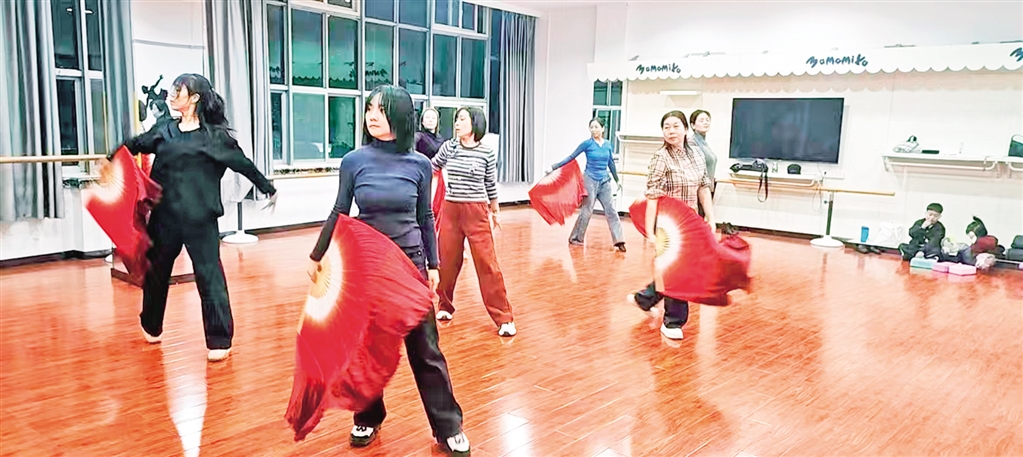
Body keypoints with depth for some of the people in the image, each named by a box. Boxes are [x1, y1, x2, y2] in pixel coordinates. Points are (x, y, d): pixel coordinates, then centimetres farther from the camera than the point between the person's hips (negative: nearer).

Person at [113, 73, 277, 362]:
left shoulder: (215, 134, -2)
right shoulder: (163, 130, 9)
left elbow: (243, 164, 4)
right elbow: (132, 147, 22)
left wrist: (268, 189, 9)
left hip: (200, 218, -4)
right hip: (164, 215, 5)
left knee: (209, 275, -3)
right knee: (156, 271, 16)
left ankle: (219, 340, 7)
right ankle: (151, 326, 39)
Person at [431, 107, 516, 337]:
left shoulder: (487, 152, -4)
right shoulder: (448, 147, 2)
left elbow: (491, 184, 6)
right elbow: (431, 168, 18)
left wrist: (495, 211, 13)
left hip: (477, 211, -3)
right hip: (450, 210, 3)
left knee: (487, 264, -5)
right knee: (447, 262, 10)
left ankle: (504, 318, 1)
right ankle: (445, 306, 32)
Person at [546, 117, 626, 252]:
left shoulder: (608, 145, 5)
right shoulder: (587, 144, -7)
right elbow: (571, 157, -5)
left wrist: (617, 180, 28)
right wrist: (554, 167, -9)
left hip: (604, 182, 4)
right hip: (590, 180, -4)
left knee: (611, 210, -1)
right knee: (586, 211, 2)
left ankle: (619, 241, 0)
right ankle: (575, 238, 17)